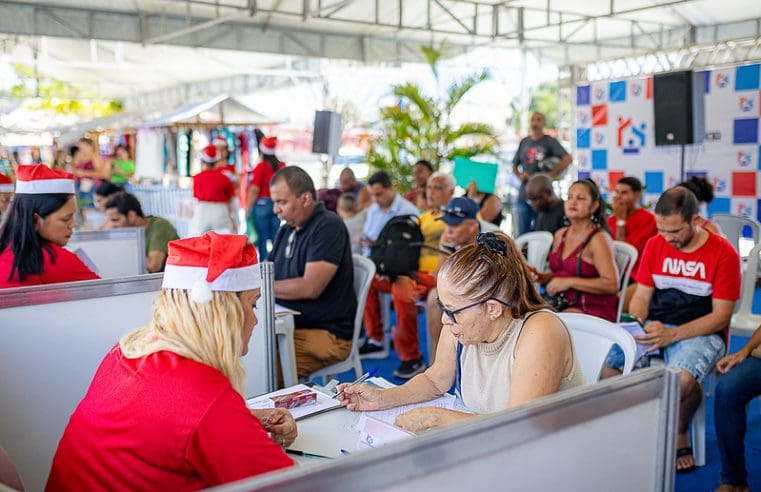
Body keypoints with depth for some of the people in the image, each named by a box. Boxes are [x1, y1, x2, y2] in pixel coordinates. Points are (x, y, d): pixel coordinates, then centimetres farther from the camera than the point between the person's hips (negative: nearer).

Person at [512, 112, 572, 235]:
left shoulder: (549, 141, 0)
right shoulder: (524, 142, 16)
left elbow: (567, 159, -12)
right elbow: (515, 165, 23)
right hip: (524, 193, 5)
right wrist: (520, 176, 2)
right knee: (522, 233, 7)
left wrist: (550, 176, -14)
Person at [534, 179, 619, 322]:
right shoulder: (560, 235, 14)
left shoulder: (598, 238, -9)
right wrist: (540, 277, 5)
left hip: (593, 310, -7)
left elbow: (612, 285, -18)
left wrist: (569, 282, -17)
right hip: (563, 305, 7)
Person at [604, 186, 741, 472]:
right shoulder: (655, 245, 8)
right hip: (653, 327, 4)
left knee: (683, 379, -37)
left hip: (700, 332, -4)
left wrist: (672, 334, -21)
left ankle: (680, 435, -4)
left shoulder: (723, 253, -6)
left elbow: (721, 316, -8)